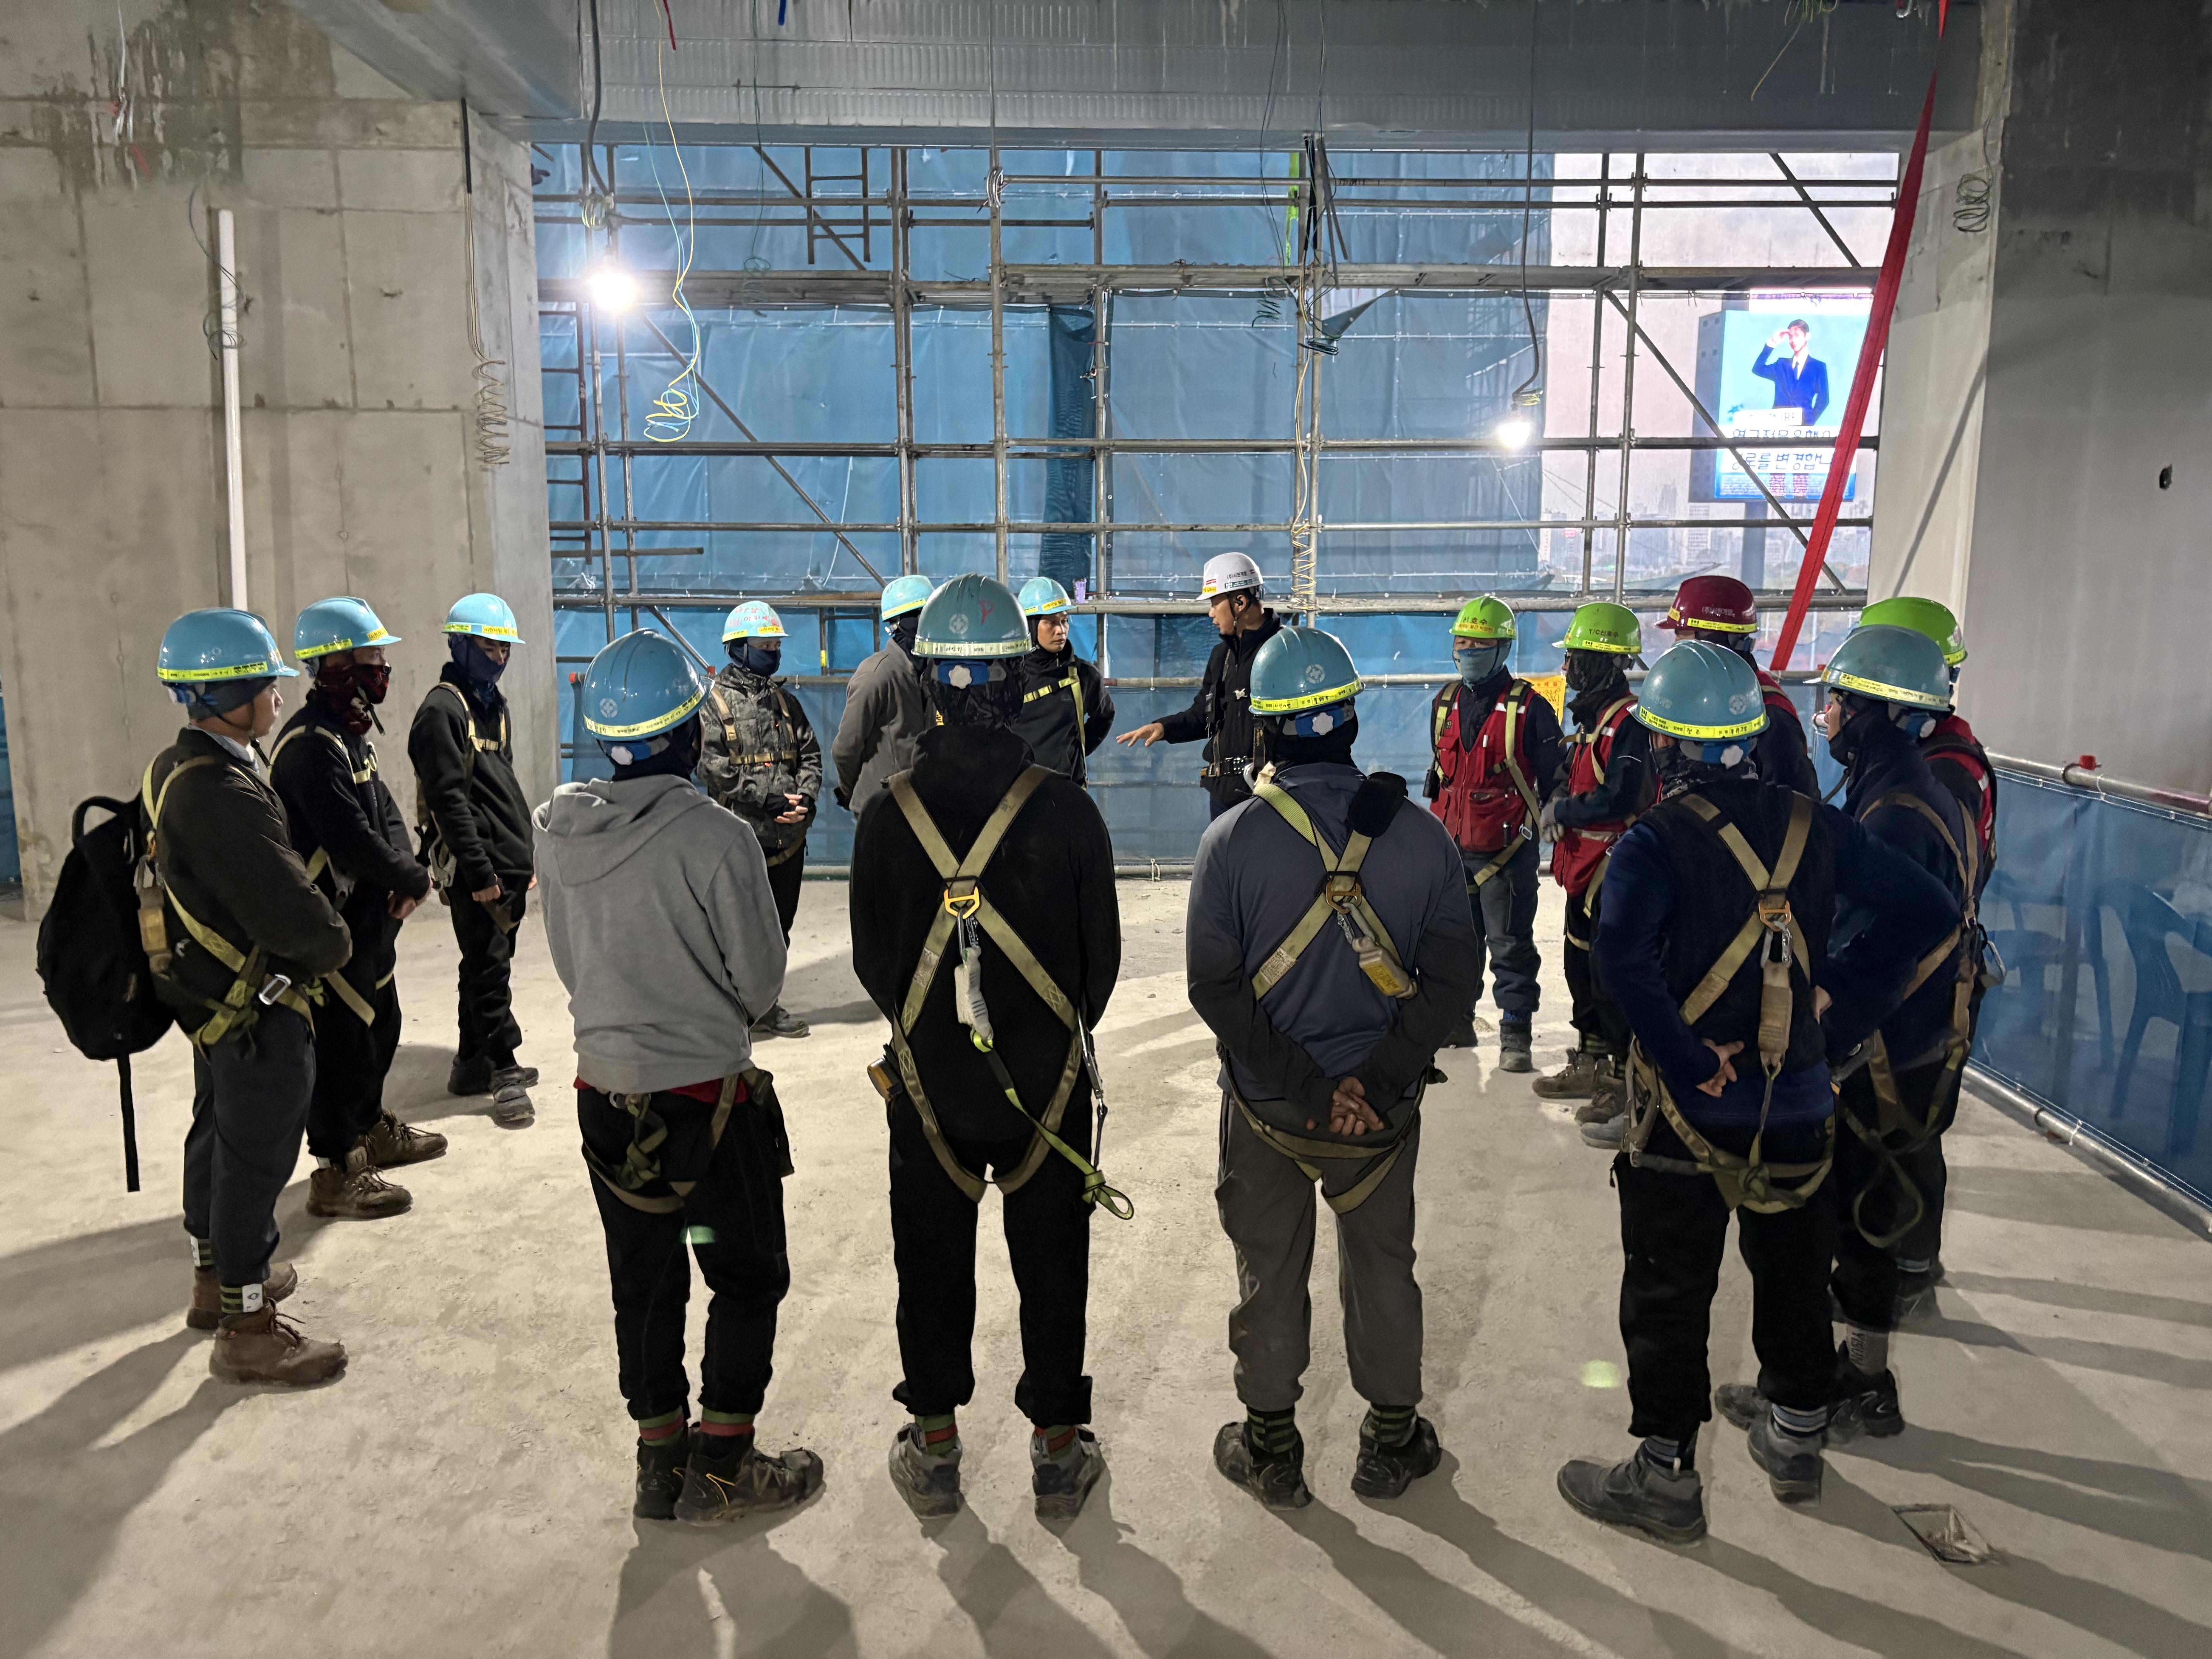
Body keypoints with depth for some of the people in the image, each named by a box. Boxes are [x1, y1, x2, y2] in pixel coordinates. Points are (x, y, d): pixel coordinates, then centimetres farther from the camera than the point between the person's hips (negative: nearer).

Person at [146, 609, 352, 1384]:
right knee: (256, 1159, 1)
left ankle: (217, 1277, 42)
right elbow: (295, 915, -31)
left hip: (209, 996, 10)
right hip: (258, 1009, -10)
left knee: (218, 1135, 23)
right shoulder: (223, 795, -29)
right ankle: (247, 1328, 14)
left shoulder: (173, 769, 4)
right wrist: (331, 947, -10)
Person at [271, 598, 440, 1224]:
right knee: (343, 1042, -2)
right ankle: (336, 1174, 9)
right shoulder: (312, 744, -22)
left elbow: (384, 809, 10)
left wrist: (406, 873, -8)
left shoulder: (350, 733, 12)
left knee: (381, 1026, 23)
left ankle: (372, 1131, 41)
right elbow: (351, 839, -27)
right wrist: (413, 880, -12)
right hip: (331, 927, -10)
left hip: (369, 918, 10)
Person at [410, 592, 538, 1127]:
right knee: (490, 968, -5)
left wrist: (526, 856, 20)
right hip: (476, 868, -9)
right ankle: (504, 1072, 1)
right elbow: (448, 798, -17)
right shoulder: (442, 709, -11)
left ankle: (472, 1064, 24)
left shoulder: (492, 706, 18)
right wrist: (479, 870, -20)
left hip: (509, 863, 9)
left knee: (488, 963, 14)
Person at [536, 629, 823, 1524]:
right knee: (748, 1277, 13)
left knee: (643, 1282, 18)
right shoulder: (716, 836, -21)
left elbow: (566, 962, 6)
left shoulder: (557, 829, -5)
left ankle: (661, 1461, 30)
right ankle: (721, 1466, 20)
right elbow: (761, 978, -12)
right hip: (708, 1090, -5)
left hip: (605, 1089, 5)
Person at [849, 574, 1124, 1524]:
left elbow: (870, 959, -3)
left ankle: (935, 1453, 30)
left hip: (927, 1082, 1)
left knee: (931, 1265, 16)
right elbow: (1102, 956, -5)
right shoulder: (1065, 811, -13)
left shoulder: (888, 814, -11)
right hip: (1047, 1084, 0)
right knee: (1052, 1268, 14)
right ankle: (1058, 1454, 27)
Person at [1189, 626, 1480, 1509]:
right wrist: (1372, 1082, -12)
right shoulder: (1419, 834, -9)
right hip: (1383, 1107, 2)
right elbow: (1454, 975, -10)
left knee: (1270, 1272, 17)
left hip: (1265, 1105, -1)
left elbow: (1215, 988, -16)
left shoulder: (1233, 838, -15)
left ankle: (1271, 1450, 34)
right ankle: (1392, 1442, 37)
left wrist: (1306, 1090, -13)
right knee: (1382, 1268, 20)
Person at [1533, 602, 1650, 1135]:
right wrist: (1556, 804, 4)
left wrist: (1560, 812, -13)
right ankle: (1591, 1065, 33)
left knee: (1612, 979, -7)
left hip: (1613, 868, -11)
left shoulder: (1628, 721, -18)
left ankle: (1628, 1086, 1)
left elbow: (1618, 800, -25)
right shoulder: (1591, 716, 14)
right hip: (1584, 865, 11)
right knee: (1582, 968, 19)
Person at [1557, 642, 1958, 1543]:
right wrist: (1839, 1003, 1)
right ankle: (1796, 1438, 40)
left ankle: (1666, 1476, 18)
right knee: (1792, 1270, 23)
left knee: (1668, 1291, 8)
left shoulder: (1656, 840, -17)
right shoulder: (1813, 825, 0)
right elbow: (1925, 909, 1)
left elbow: (1623, 953, -34)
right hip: (1800, 1097, 5)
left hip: (1692, 1106, -5)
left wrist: (1685, 1056, -22)